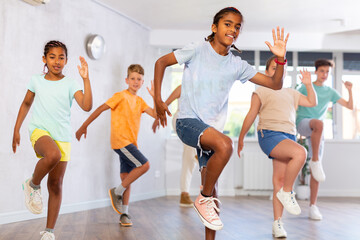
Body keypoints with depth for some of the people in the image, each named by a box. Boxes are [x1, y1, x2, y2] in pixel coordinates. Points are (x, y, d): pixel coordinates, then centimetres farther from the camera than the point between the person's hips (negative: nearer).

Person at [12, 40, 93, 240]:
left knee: (55, 185, 2)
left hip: (62, 137, 1)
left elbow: (87, 106, -13)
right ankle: (33, 185, -7)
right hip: (40, 131, -1)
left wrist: (86, 79, -20)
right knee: (53, 155, -37)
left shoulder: (70, 84, 1)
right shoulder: (36, 81, 6)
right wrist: (16, 130, 18)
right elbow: (26, 104, 21)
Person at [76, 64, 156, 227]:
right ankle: (117, 192, -4)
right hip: (120, 141, -7)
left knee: (126, 177, 6)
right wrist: (84, 126, -7)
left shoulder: (140, 101, 15)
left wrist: (155, 97, -4)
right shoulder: (121, 96, -5)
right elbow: (101, 109, -6)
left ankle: (124, 213, 11)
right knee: (144, 165, -16)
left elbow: (156, 114, 7)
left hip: (130, 143, 7)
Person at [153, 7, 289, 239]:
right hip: (188, 121, -5)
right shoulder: (198, 50, -4)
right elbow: (161, 62, 2)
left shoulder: (237, 65, 7)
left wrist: (281, 59, -9)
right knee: (225, 144, -33)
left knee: (211, 187, 4)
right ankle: (204, 200, -12)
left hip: (212, 127, 5)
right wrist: (158, 100, -3)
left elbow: (275, 84, 9)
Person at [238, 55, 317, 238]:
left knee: (279, 180, -2)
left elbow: (312, 102, 27)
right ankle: (287, 193, -15)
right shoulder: (261, 91, 11)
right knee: (300, 153, -31)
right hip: (270, 134, -5)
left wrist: (308, 85, 13)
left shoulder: (291, 93, 26)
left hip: (289, 136, 5)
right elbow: (251, 115, 10)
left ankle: (277, 223, 3)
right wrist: (241, 138, 10)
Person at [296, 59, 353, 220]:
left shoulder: (330, 92, 15)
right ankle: (315, 161, -33)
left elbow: (349, 106, 12)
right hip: (302, 123, -3)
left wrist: (350, 91, -3)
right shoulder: (305, 87, 6)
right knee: (318, 123, -41)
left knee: (316, 170, -5)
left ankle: (313, 207, -1)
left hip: (317, 133, 3)